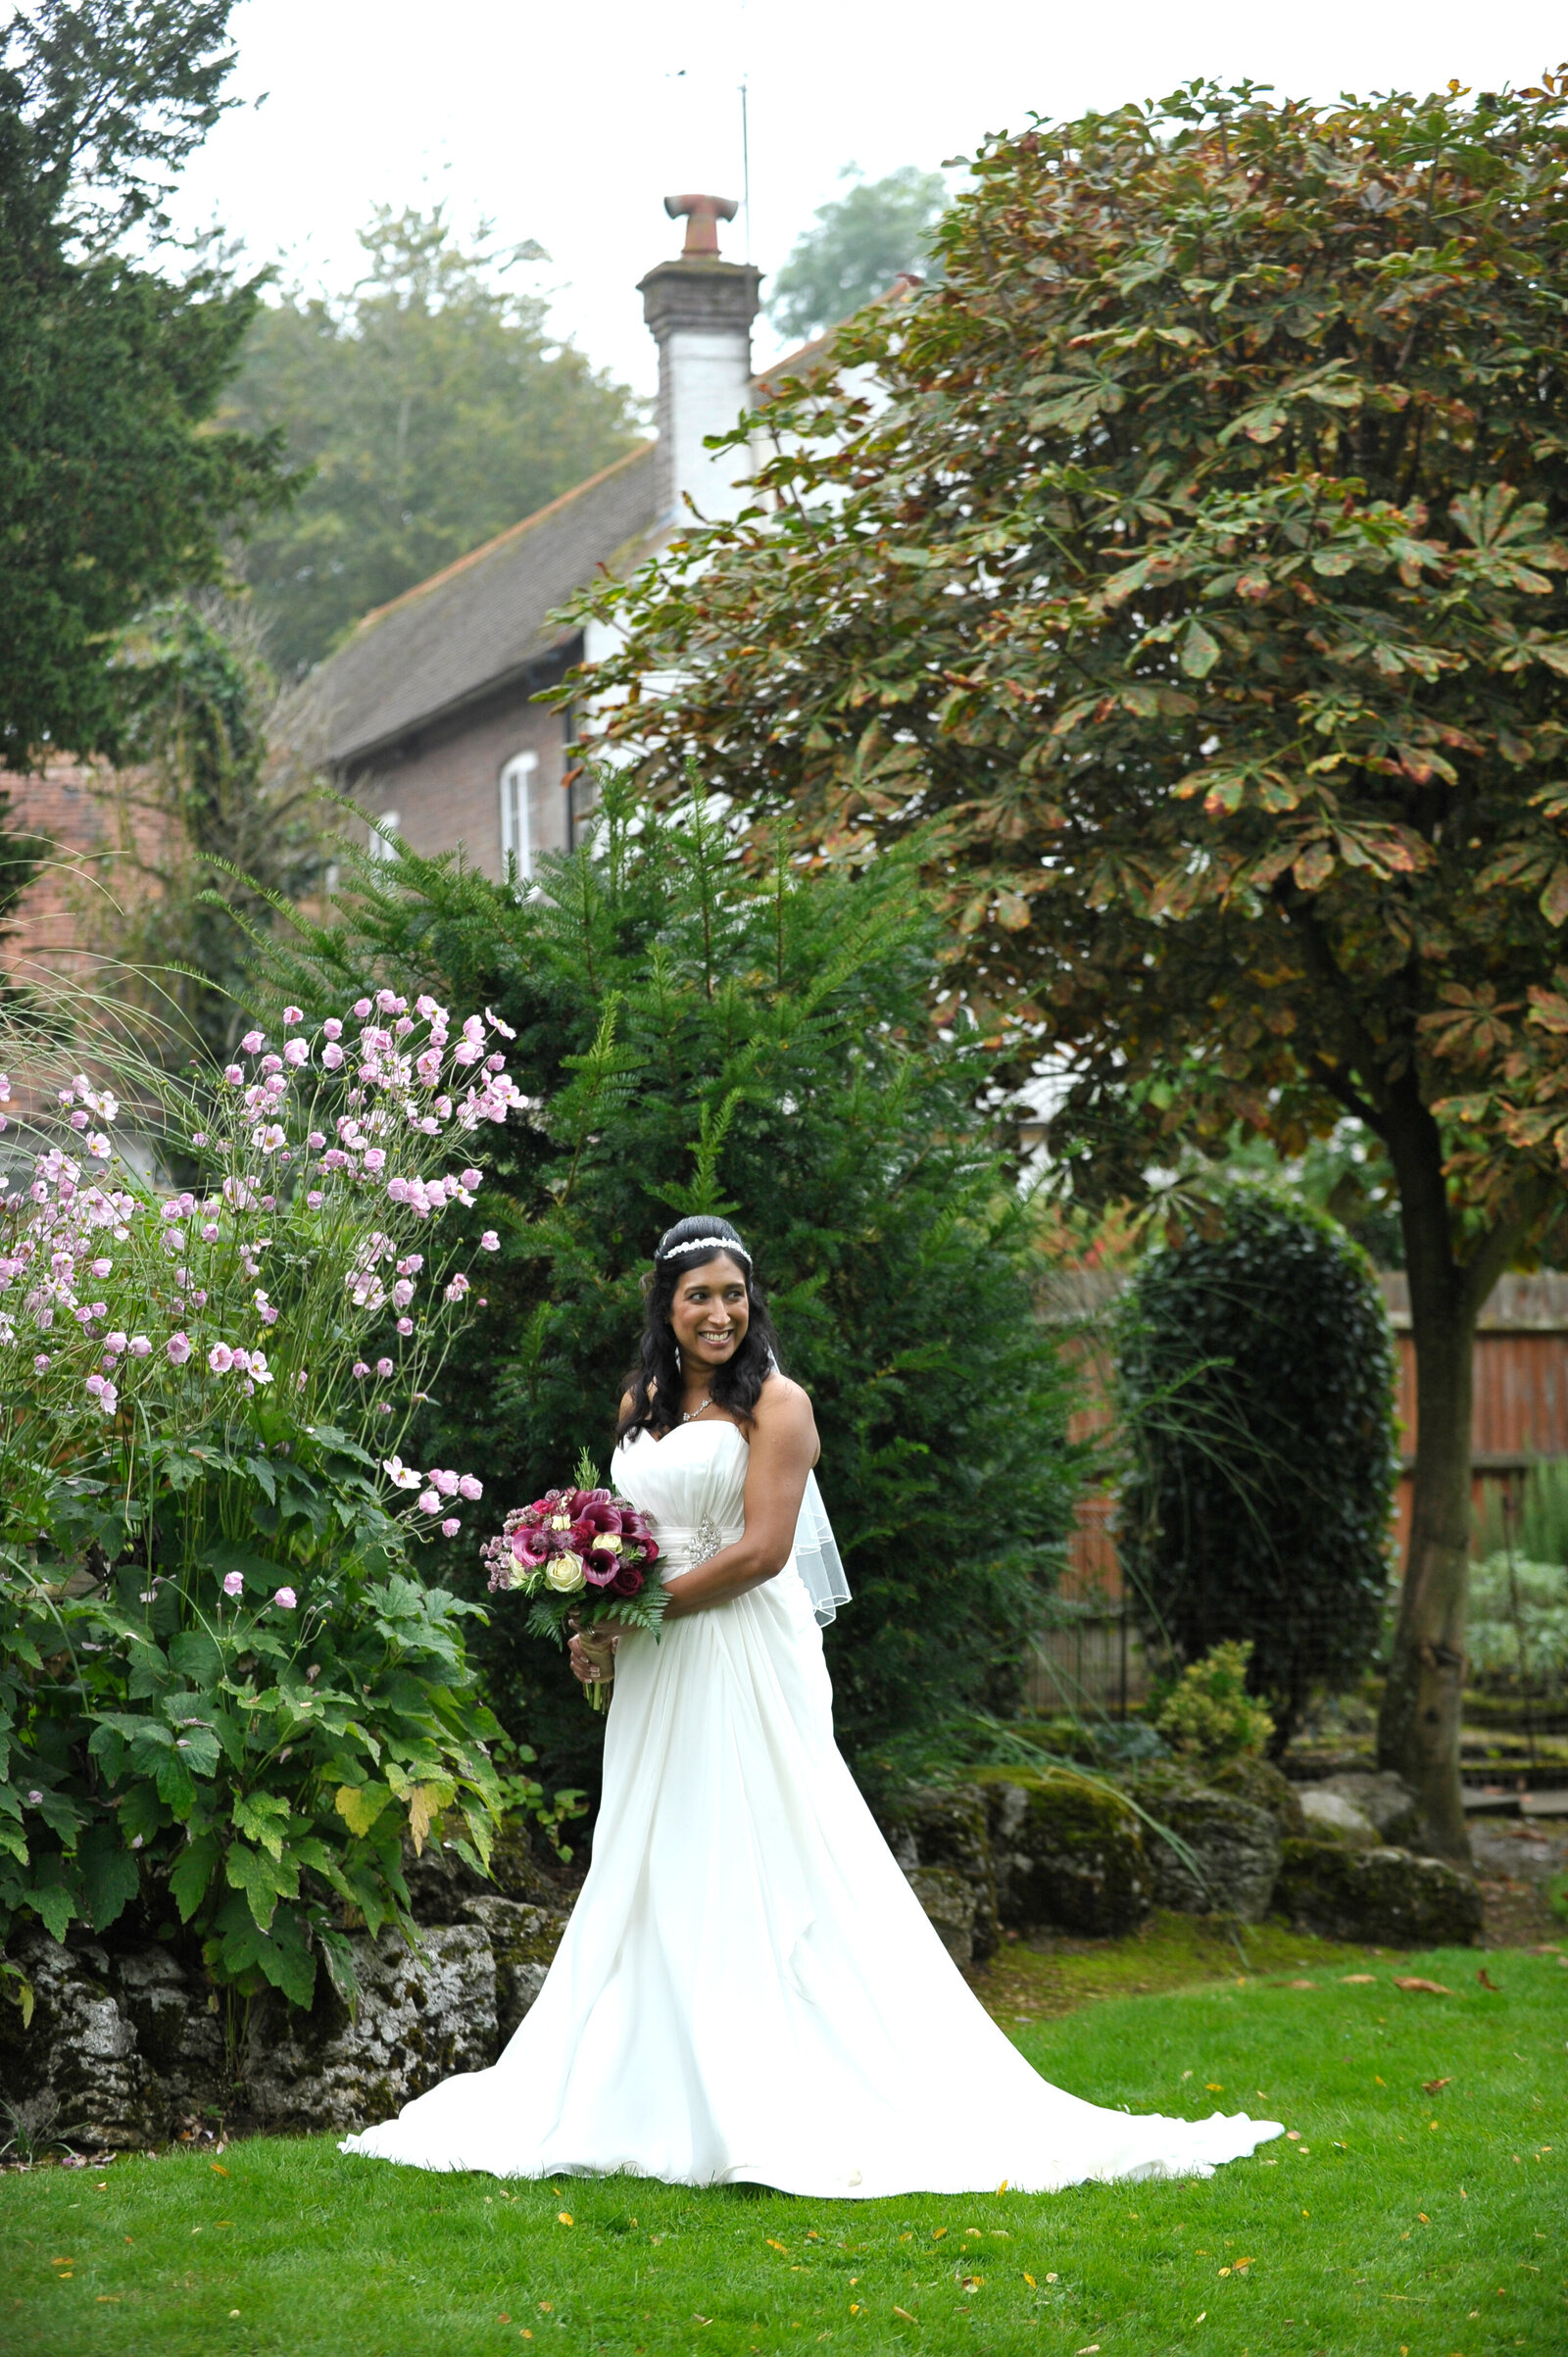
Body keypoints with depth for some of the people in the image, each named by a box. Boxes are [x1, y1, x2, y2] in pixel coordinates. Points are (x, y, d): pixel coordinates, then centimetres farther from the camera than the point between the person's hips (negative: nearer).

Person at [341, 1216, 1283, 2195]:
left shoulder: (776, 1404, -6)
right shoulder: (640, 1405, 15)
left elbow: (762, 1549, -14)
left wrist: (636, 1622, -13)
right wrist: (603, 1623, 2)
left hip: (745, 1666, -7)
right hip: (656, 1675, 7)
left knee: (753, 1874, -7)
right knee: (655, 1877, 6)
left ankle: (767, 2106, -6)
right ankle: (663, 2093, 10)